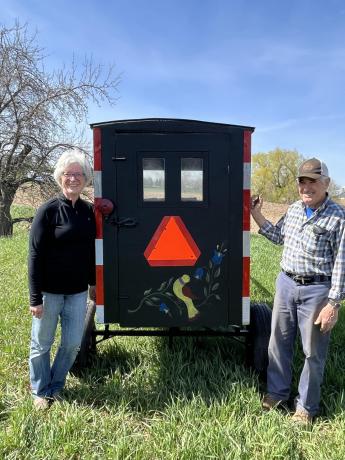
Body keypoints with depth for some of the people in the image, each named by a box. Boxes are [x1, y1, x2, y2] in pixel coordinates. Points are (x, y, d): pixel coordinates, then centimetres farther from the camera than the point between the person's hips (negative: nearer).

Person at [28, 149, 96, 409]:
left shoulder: (88, 211, 3)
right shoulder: (48, 211, -11)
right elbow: (35, 256, -12)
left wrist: (93, 284, 15)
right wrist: (35, 298, -13)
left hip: (78, 292, 4)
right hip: (50, 291, -4)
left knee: (73, 343, 11)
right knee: (42, 344, 10)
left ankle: (56, 387, 34)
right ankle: (41, 392, 32)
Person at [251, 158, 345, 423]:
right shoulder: (294, 209, 5)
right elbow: (279, 237, 21)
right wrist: (258, 216, 10)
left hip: (316, 290, -5)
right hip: (286, 283, 6)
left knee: (313, 351, 10)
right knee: (279, 341, 17)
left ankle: (307, 406, 29)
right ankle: (277, 392, 37)